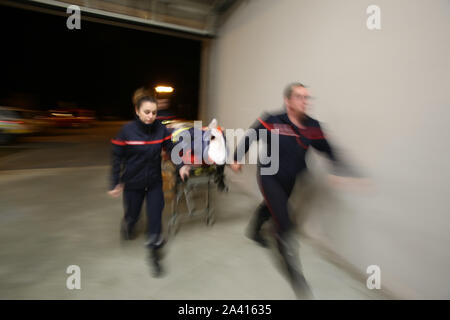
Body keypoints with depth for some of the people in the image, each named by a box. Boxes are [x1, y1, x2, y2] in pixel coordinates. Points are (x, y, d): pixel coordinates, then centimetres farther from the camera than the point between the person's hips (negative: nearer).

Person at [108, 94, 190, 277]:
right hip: (133, 183, -1)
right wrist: (116, 183, -6)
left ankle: (154, 254, 21)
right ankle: (127, 224, 56)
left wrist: (180, 166, -11)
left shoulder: (161, 129, -10)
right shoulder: (127, 131, -15)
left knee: (155, 217, 0)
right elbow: (117, 158, -8)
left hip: (155, 182, 1)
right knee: (133, 214, 16)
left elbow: (170, 149, 2)